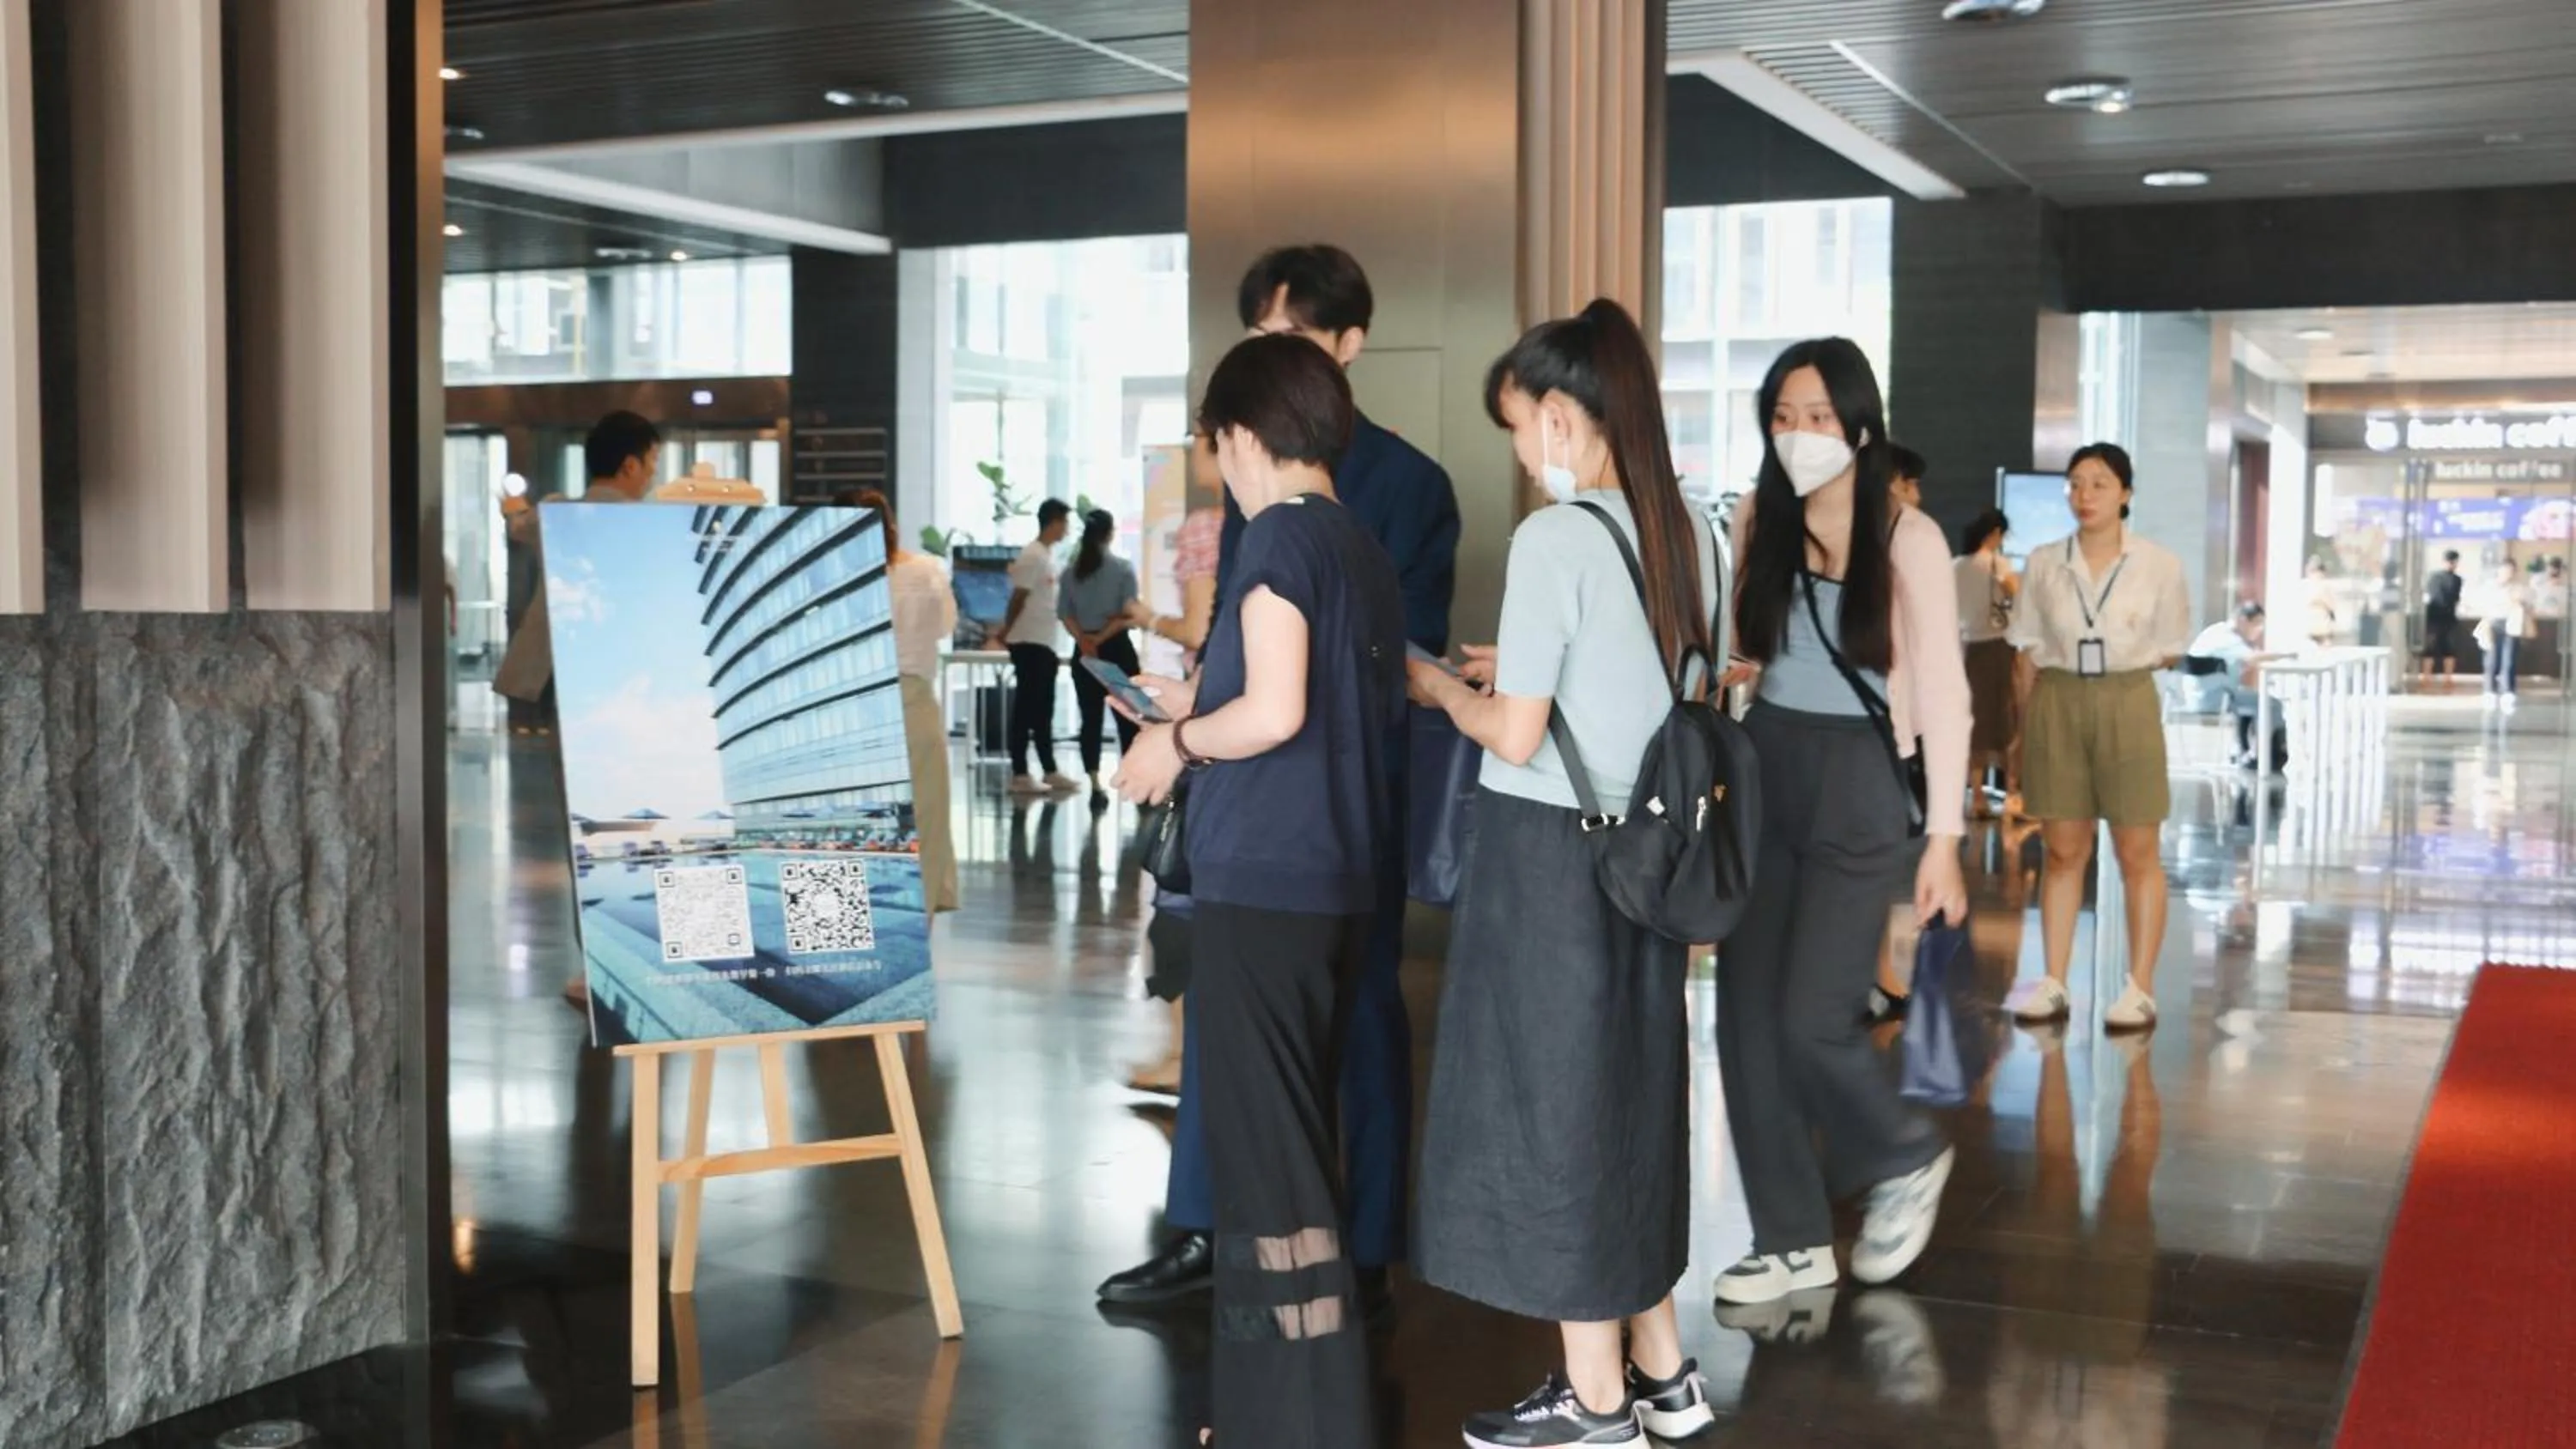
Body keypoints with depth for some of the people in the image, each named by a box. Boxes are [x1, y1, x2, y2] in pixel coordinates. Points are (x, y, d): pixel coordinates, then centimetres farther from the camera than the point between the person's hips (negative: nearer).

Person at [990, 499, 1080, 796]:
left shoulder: (1048, 554, 15)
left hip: (1045, 644, 9)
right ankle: (1019, 775, -2)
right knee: (1026, 711, -5)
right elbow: (1019, 598, -14)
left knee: (1043, 712, 13)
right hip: (1029, 643, -9)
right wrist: (1005, 632, -7)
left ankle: (1050, 772, 19)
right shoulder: (1032, 556, -14)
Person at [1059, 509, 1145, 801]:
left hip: (1084, 650, 3)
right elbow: (1128, 614, -11)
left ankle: (1095, 786, 2)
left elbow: (1065, 614, -1)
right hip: (1117, 648, -3)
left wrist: (1084, 639, -9)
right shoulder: (1123, 568, -5)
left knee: (1091, 718, 5)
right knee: (1128, 717, 3)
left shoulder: (1071, 571, 4)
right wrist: (1102, 636, -8)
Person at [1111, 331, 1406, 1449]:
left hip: (1261, 882, -9)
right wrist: (1202, 709, 23)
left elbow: (1275, 714, -19)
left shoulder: (1280, 536, -10)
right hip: (1338, 881, 9)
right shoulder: (1367, 553, 13)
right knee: (1296, 1143, 16)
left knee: (1264, 1154, -3)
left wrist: (1178, 743, -3)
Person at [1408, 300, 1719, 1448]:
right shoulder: (1688, 530, 6)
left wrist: (1439, 687, 3)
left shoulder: (1553, 538, -17)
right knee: (1628, 1093, 18)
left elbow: (1514, 737, -17)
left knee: (1549, 1098, 5)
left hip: (1548, 855, -8)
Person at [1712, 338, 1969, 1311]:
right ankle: (1793, 1239, 15)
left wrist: (1945, 837, -10)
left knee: (1811, 1018, -9)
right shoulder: (1757, 522, 4)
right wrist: (1719, 668, -5)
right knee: (1746, 1014, 2)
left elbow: (1942, 693, -8)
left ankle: (1906, 1159, 22)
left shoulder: (1909, 540, -8)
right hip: (1762, 775, 5)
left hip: (1858, 787, -5)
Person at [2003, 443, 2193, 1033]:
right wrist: (2027, 721, 2)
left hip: (2127, 705, -2)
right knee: (2063, 852, 9)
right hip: (2056, 704, 2)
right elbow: (2029, 653, 5)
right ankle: (2053, 983, 14)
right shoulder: (2043, 563, 2)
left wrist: (2119, 667, -2)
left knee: (2138, 855, 4)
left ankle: (2140, 989, 11)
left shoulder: (2159, 565, -3)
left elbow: (2169, 650, 6)